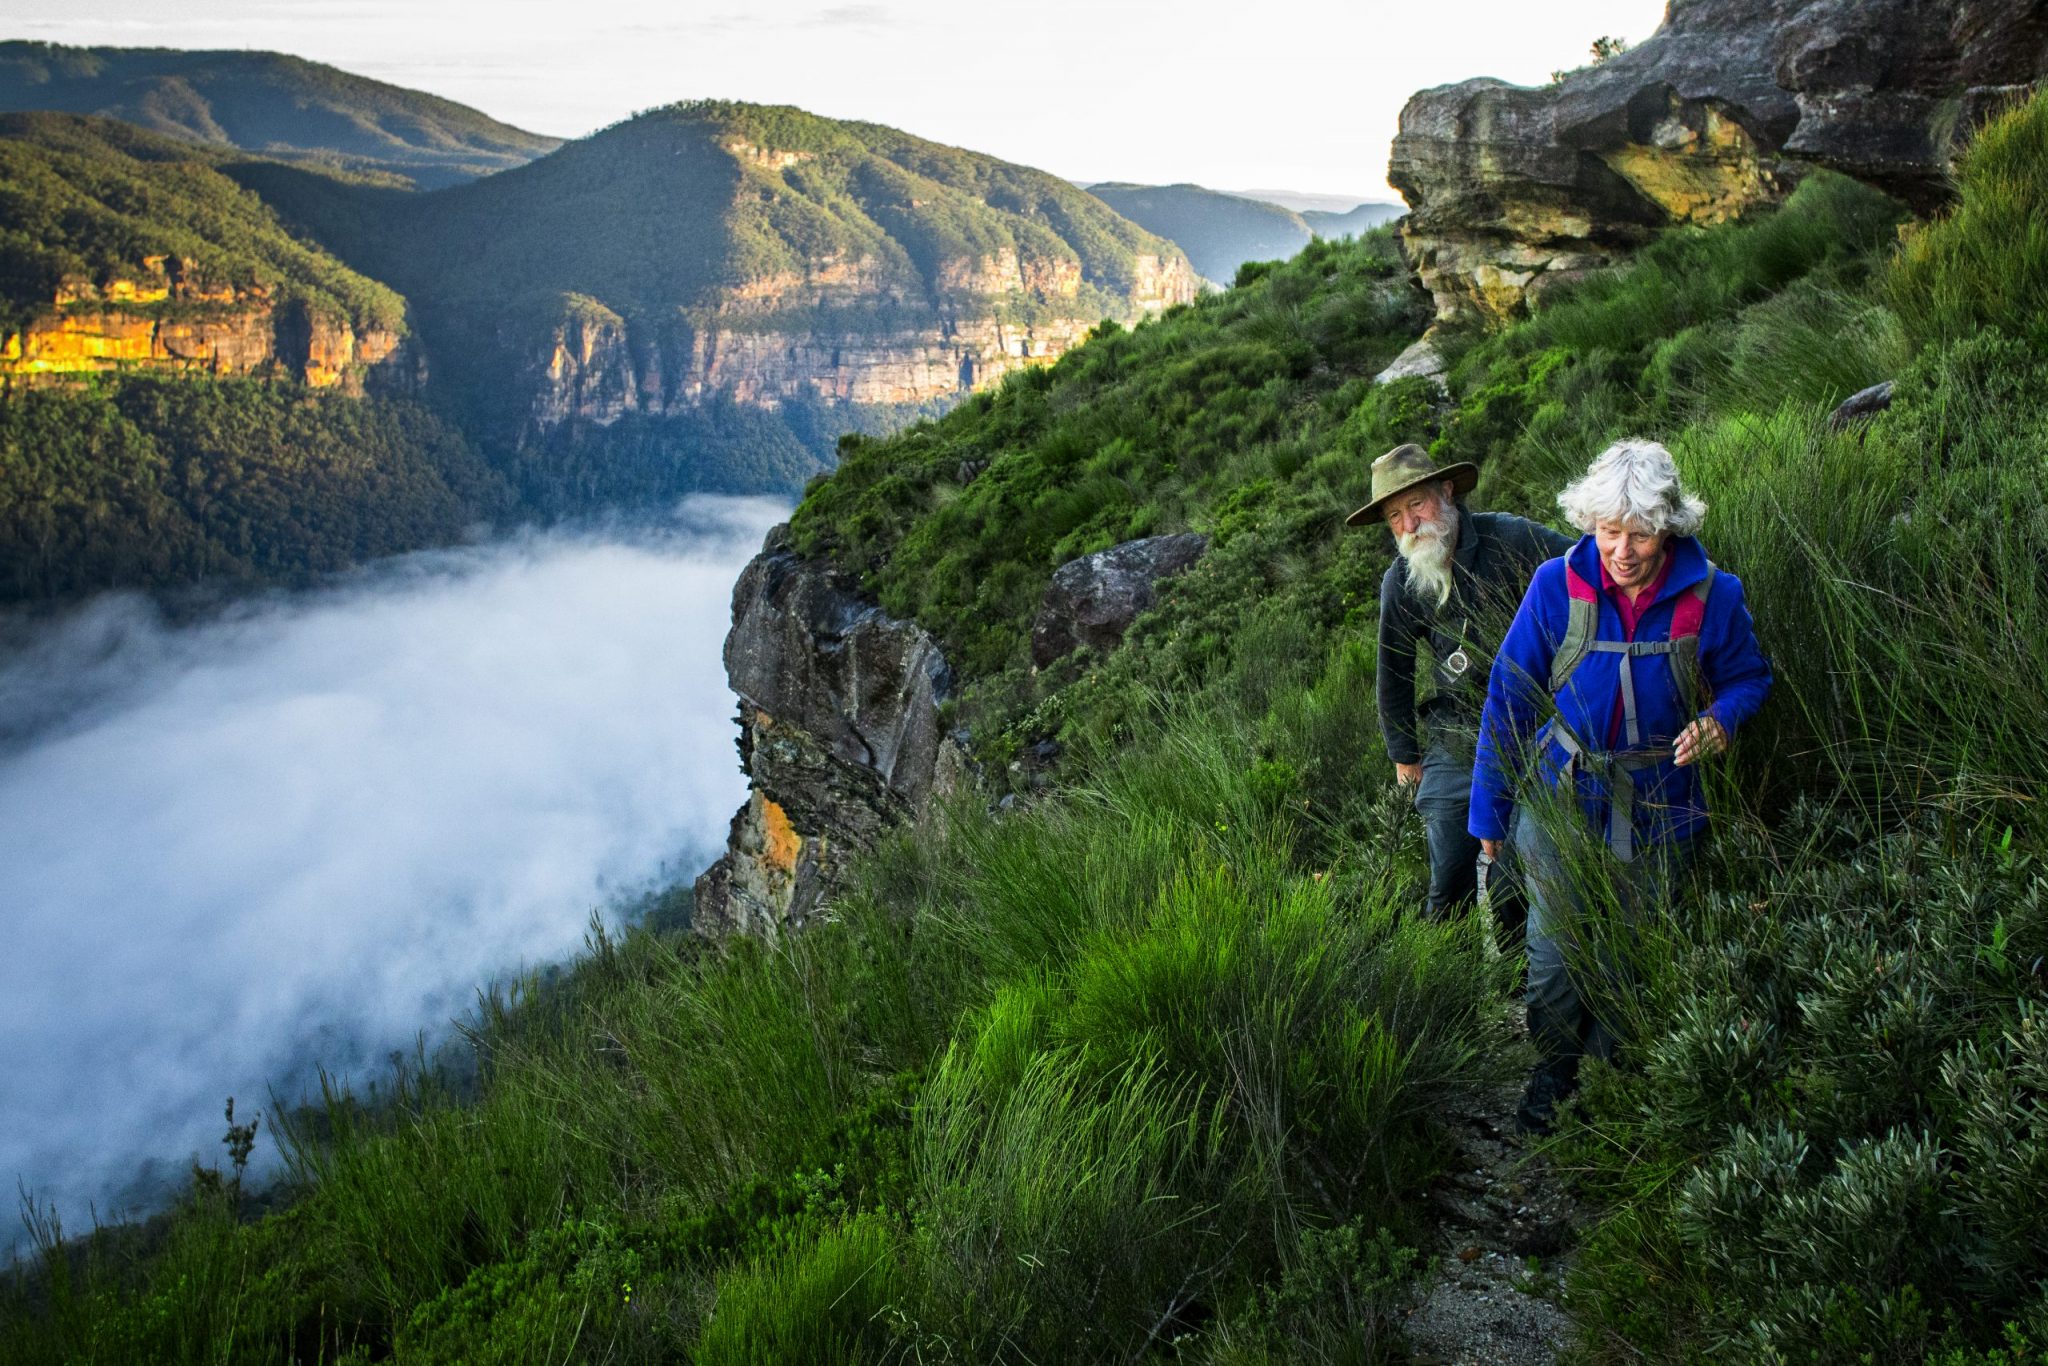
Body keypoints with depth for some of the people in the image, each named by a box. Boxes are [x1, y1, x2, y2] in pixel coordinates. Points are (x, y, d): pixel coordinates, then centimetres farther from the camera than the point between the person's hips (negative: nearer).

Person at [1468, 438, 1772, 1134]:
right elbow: (1508, 698, -8)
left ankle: (1615, 1063, 42)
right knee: (1554, 944, 10)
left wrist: (1718, 719, -23)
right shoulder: (1557, 586, -17)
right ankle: (1554, 1063, 36)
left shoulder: (1712, 595, -17)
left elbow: (1748, 677, 3)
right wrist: (1489, 811, -4)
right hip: (1562, 795, 0)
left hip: (1657, 805, 0)